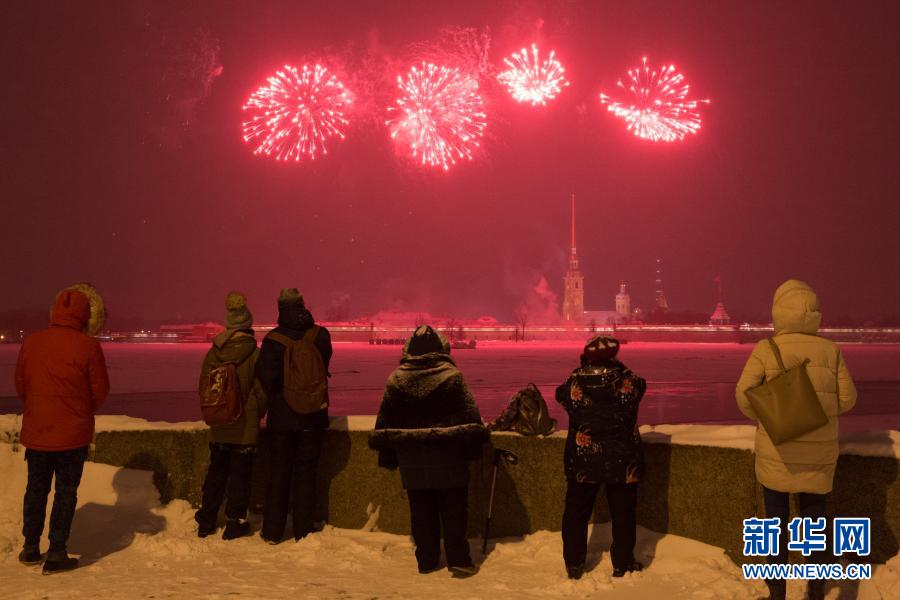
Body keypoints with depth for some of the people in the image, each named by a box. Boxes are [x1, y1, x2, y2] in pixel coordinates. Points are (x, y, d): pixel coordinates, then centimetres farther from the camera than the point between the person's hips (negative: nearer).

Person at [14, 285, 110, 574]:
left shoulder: (31, 342, -5)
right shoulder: (88, 346, -15)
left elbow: (20, 386, 5)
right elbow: (100, 391, -7)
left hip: (35, 431, 3)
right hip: (73, 433, -3)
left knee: (36, 488, 18)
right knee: (66, 492, 7)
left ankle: (31, 547, 29)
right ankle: (56, 554, 10)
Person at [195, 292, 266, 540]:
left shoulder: (213, 353, -2)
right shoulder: (254, 353, -13)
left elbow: (203, 387, 6)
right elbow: (262, 390, -9)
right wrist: (257, 414, 9)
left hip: (218, 428, 4)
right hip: (245, 427, -4)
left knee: (216, 472, 16)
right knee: (240, 474, 5)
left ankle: (206, 522, 22)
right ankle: (235, 523, 8)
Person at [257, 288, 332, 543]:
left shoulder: (272, 340, -11)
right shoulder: (320, 335, -4)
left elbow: (266, 378, -12)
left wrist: (273, 401, 7)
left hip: (281, 417, -1)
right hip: (312, 417, 1)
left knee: (278, 473, 9)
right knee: (306, 472, 9)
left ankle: (272, 531, 12)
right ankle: (303, 531, 11)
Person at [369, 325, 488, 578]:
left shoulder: (396, 379, 1)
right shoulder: (451, 376, -9)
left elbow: (384, 422, 5)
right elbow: (470, 417, -8)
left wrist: (387, 456, 13)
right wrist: (473, 446, 3)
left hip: (412, 462, 3)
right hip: (447, 460, -3)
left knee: (421, 513, 11)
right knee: (453, 510, 5)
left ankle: (426, 560, 16)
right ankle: (458, 560, 5)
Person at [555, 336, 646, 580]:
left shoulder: (574, 383, -12)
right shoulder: (628, 381, -12)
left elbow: (561, 395, 9)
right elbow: (640, 385, 10)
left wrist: (582, 371, 13)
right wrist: (618, 368, 15)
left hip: (582, 461, 1)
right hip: (622, 460, 0)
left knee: (576, 513, 14)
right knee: (623, 514, 13)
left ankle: (574, 565, 19)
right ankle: (623, 564, 21)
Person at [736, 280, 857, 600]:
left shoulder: (765, 350, -12)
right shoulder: (831, 350, -6)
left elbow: (744, 394, -14)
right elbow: (846, 398, -1)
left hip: (777, 451, -1)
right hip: (819, 453, 2)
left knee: (776, 521, 11)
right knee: (814, 519, 15)